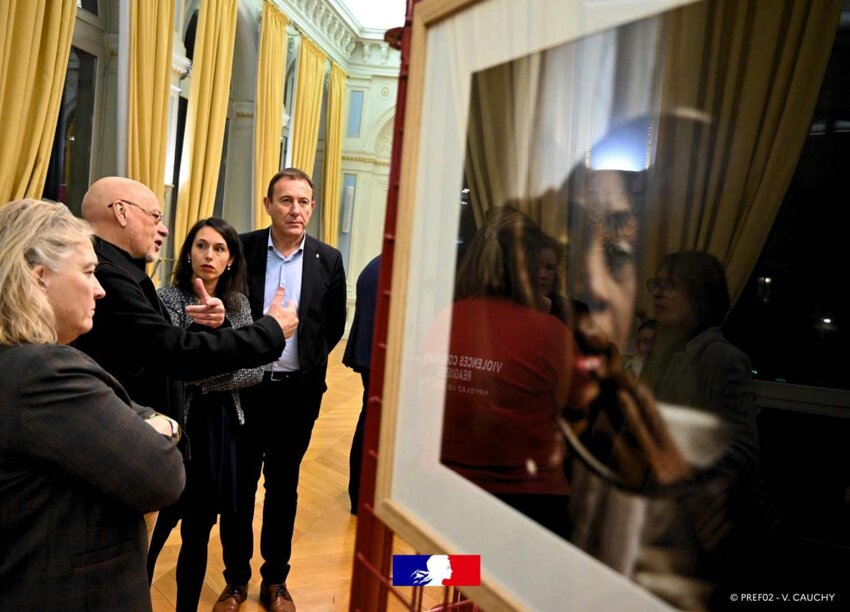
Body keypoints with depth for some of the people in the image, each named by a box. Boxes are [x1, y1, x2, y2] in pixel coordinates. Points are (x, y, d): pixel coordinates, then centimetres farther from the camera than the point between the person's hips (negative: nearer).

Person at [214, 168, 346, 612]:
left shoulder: (328, 259, -2)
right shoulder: (243, 249, -5)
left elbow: (335, 324, 7)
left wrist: (310, 360, 2)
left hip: (298, 391, 1)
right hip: (245, 387, 0)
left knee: (283, 488, 14)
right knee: (239, 485, 12)